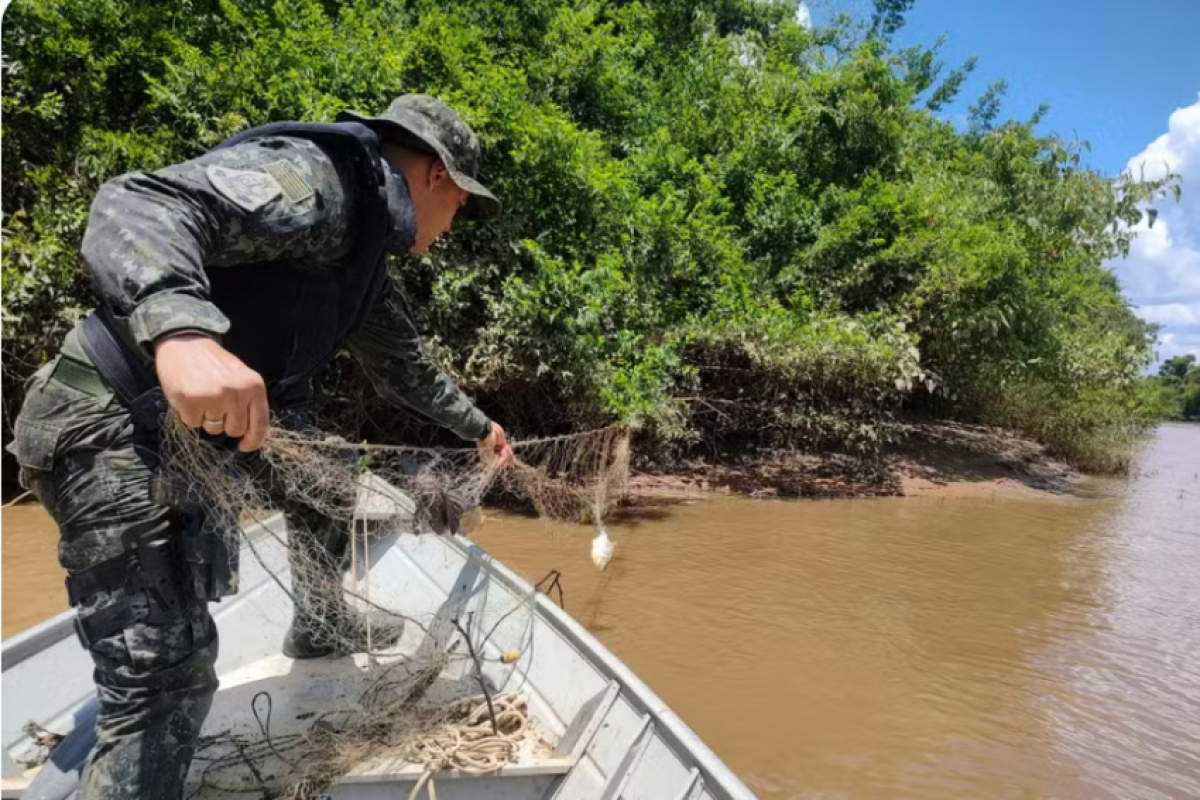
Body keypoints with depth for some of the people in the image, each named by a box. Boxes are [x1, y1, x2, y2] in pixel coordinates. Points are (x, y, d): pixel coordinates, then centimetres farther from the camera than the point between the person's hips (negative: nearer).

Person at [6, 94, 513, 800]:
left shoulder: (365, 256, 14)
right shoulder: (317, 176, -17)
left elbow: (407, 366, 28)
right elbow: (141, 203, -31)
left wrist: (477, 426, 39)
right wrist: (182, 330, -51)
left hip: (206, 421, 10)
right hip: (113, 423, -10)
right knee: (169, 672, -13)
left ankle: (320, 632, 45)